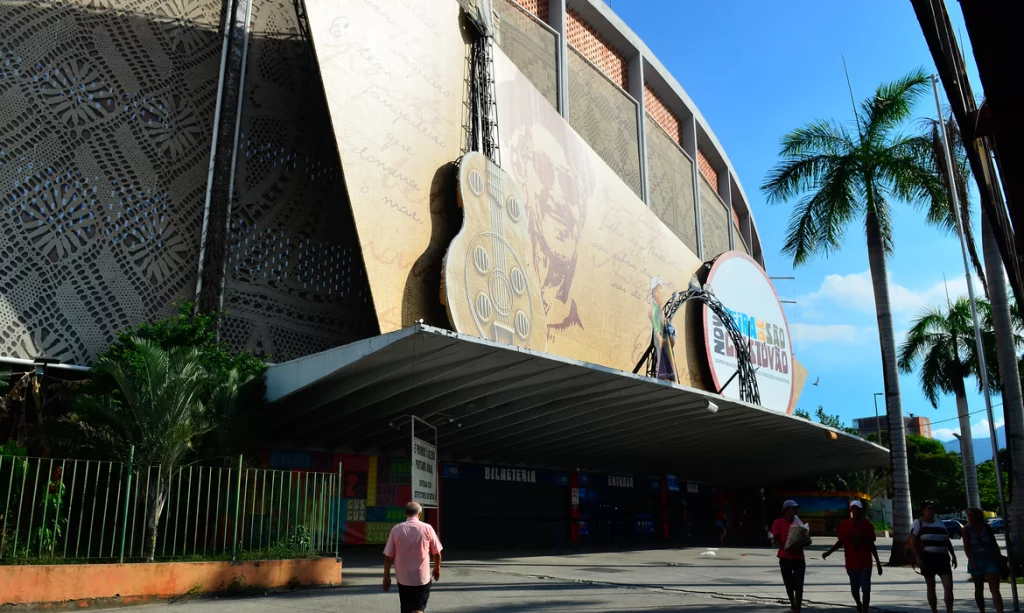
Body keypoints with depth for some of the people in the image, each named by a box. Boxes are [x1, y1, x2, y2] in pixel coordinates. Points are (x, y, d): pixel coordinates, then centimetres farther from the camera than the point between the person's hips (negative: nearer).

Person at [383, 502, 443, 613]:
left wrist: (386, 576, 7)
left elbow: (388, 555, -3)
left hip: (403, 578, 2)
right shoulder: (427, 528, -6)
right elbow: (436, 553, 1)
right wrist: (437, 569, 18)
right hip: (422, 577, -2)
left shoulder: (396, 529, -4)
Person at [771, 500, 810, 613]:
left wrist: (800, 545, -21)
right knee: (788, 584, 12)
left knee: (798, 585, -7)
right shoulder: (778, 522, -2)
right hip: (785, 558, -1)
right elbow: (775, 540, -7)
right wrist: (785, 547, -26)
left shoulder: (799, 523, 6)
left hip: (798, 558, 1)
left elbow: (808, 540, 2)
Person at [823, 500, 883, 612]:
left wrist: (878, 562, 6)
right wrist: (829, 552, -5)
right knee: (854, 589, 12)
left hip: (866, 563, -1)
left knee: (866, 590, -4)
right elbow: (841, 541, 5)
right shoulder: (844, 524, -3)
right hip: (851, 563, 1)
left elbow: (871, 545, 4)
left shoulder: (867, 525, -3)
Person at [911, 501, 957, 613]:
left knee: (949, 587, -4)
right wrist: (918, 558, -14)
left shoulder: (940, 522, 14)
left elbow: (947, 540, 21)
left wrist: (953, 555, 13)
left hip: (942, 558, 4)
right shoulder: (919, 522, -2)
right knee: (931, 587, 5)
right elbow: (912, 541, -7)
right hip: (927, 558, -4)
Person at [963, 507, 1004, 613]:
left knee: (995, 590, -8)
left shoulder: (987, 528, 2)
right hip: (976, 562, 0)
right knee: (979, 590, 10)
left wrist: (1000, 558, 1)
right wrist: (972, 561, -17)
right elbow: (966, 547, -7)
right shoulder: (966, 529, -2)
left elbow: (994, 544, 7)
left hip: (991, 560, 0)